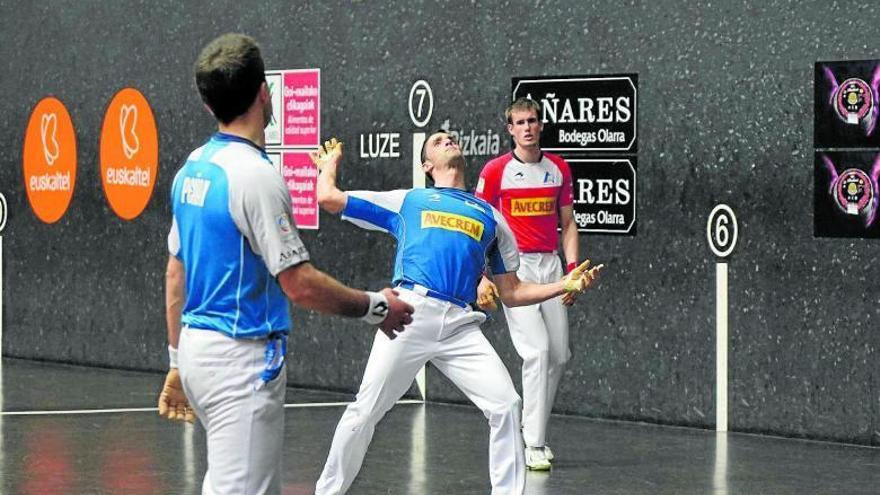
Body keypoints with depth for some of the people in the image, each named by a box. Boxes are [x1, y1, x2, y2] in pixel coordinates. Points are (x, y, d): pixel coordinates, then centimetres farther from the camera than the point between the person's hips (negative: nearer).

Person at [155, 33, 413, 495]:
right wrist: (375, 307, -4)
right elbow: (299, 283, -18)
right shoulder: (255, 175, -18)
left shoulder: (193, 167, 8)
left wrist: (178, 362, 22)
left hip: (195, 348, 9)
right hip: (241, 357, -9)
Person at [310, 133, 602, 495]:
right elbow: (329, 198, 19)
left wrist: (566, 285, 15)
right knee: (366, 410, -5)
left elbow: (511, 293, 26)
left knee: (506, 404, -12)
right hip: (410, 314, -2)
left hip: (460, 325, 2)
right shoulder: (407, 201, 22)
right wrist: (330, 164, 38)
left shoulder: (490, 217, 27)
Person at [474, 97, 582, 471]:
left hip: (550, 264, 5)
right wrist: (483, 277, -9)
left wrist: (572, 268, 4)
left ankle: (534, 429, 22)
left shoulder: (559, 169, 9)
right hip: (513, 266, -5)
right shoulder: (496, 171, -3)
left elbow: (568, 223, 15)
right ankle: (533, 444, -12)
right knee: (537, 350, -15)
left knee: (559, 355, 5)